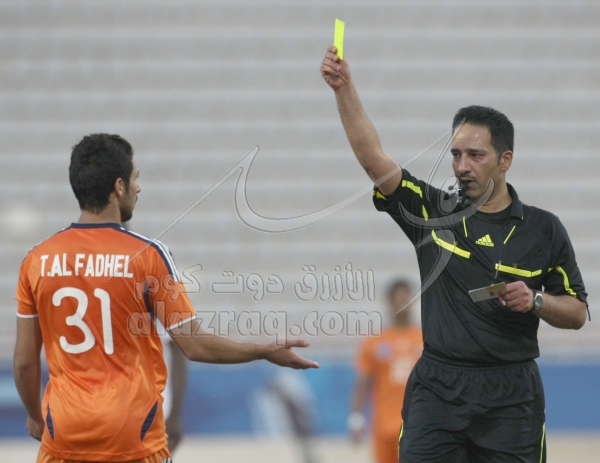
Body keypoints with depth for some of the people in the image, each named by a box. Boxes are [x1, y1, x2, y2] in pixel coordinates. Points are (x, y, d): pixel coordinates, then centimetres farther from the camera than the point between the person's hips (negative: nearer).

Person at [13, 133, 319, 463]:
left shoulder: (38, 261, -1)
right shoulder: (147, 255, -8)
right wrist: (267, 352, 6)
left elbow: (25, 362, 4)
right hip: (133, 436, -2)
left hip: (63, 435, 2)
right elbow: (193, 345, -7)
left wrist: (35, 416, 22)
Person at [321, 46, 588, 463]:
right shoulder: (432, 212, 4)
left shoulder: (544, 230, 3)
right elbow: (373, 158, -7)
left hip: (510, 397, 0)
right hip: (437, 389, 0)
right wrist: (344, 89, -17)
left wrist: (536, 301, -11)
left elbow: (577, 312, 9)